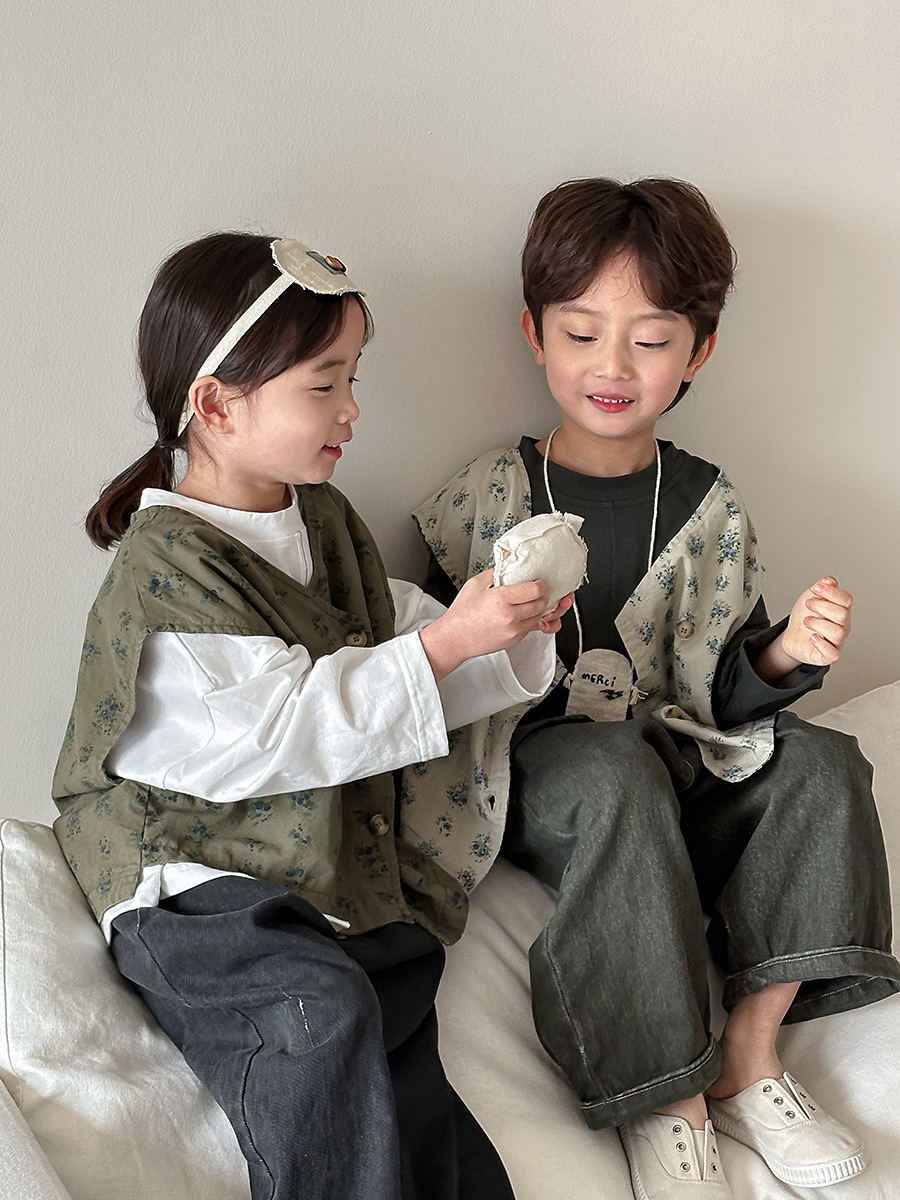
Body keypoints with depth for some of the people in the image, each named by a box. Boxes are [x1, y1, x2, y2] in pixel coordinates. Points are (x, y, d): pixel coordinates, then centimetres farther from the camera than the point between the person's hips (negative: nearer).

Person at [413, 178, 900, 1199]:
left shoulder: (708, 511, 2)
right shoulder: (486, 496, -5)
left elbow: (717, 692, 3)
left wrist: (783, 657, -16)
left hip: (662, 764, 4)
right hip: (526, 778, -3)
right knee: (615, 771, -35)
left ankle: (748, 1058, -13)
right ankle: (665, 1105, -26)